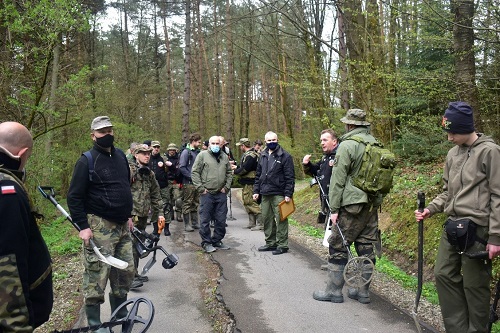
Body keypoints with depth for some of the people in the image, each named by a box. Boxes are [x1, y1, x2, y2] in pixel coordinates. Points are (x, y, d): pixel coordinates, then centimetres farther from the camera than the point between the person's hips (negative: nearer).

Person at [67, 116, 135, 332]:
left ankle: (119, 313, 31)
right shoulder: (87, 161, -10)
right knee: (97, 275, -3)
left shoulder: (120, 156, 11)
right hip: (100, 225, -7)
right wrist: (82, 226, -17)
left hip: (121, 225, 7)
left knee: (126, 270, 13)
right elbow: (74, 196, -12)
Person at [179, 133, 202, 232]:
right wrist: (191, 176, -18)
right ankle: (187, 225, 4)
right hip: (188, 183, -8)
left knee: (195, 203, 13)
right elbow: (181, 167, -15)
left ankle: (195, 223, 21)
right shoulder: (186, 152, -9)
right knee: (187, 203, -2)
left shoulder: (198, 152, 14)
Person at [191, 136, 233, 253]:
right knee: (205, 220, 1)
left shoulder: (224, 157, 12)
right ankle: (206, 242, 12)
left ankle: (217, 241, 23)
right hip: (207, 194, -4)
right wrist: (200, 188, -9)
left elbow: (229, 172, 19)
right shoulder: (202, 155, -2)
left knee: (221, 220, 9)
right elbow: (194, 172, -4)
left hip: (221, 194, 4)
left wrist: (226, 187, 7)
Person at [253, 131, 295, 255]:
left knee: (281, 220, -3)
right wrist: (256, 190, 12)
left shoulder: (285, 156, -5)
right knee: (267, 219, 12)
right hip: (265, 194, 7)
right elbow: (258, 175, 19)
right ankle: (270, 243, 24)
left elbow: (290, 177, -9)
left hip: (279, 194, -6)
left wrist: (288, 194, -14)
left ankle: (282, 245, 6)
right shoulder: (263, 156, 14)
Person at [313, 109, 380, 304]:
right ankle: (363, 291, 21)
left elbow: (338, 180, -13)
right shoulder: (375, 143, 9)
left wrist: (334, 208, -9)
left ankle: (334, 290, 9)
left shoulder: (347, 145, -12)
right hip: (371, 205, 7)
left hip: (352, 205, -7)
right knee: (367, 247, 12)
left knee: (338, 246, 3)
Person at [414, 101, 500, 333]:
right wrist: (430, 209, 4)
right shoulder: (453, 154, 12)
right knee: (444, 274, 9)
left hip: (477, 229, -7)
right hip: (452, 226, 7)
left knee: (474, 284, 2)